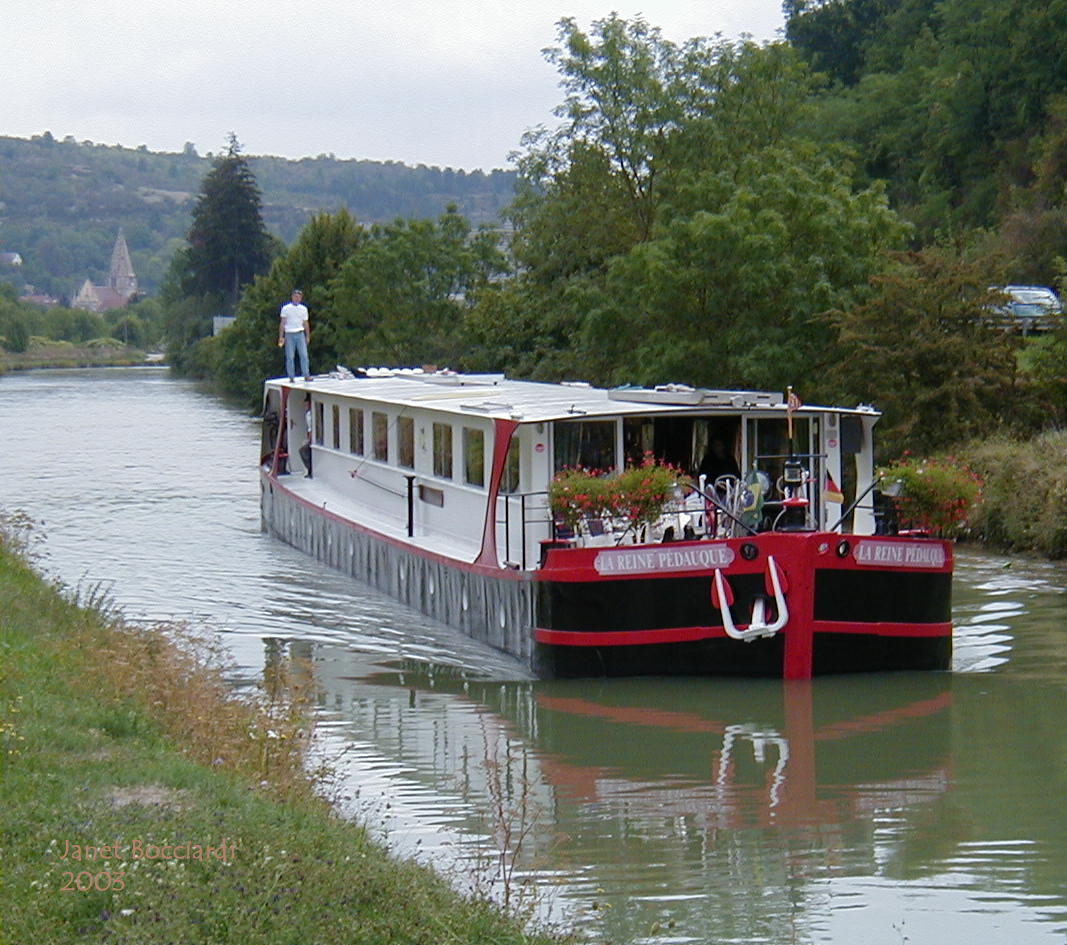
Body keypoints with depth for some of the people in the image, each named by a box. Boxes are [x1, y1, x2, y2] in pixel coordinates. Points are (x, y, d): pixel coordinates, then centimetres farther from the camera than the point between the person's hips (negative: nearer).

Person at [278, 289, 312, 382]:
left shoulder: (304, 309, 11)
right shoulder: (286, 308, 3)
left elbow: (306, 324, 16)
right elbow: (282, 323, 4)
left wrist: (308, 337, 14)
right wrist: (281, 337, -2)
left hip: (300, 334, 2)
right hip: (289, 334, -2)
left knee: (304, 355, -8)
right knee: (290, 357, -2)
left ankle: (306, 375, -7)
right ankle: (291, 377, 2)